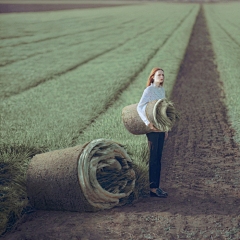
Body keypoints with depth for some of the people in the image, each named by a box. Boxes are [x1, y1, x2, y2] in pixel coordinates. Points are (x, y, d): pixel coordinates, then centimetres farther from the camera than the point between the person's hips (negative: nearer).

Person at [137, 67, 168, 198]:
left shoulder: (162, 90, 15)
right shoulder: (148, 90, -8)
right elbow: (139, 107, -18)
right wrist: (148, 123, -30)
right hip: (152, 128, -7)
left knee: (158, 158, 9)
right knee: (153, 157, -5)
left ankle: (157, 187, 14)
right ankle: (153, 188, -1)